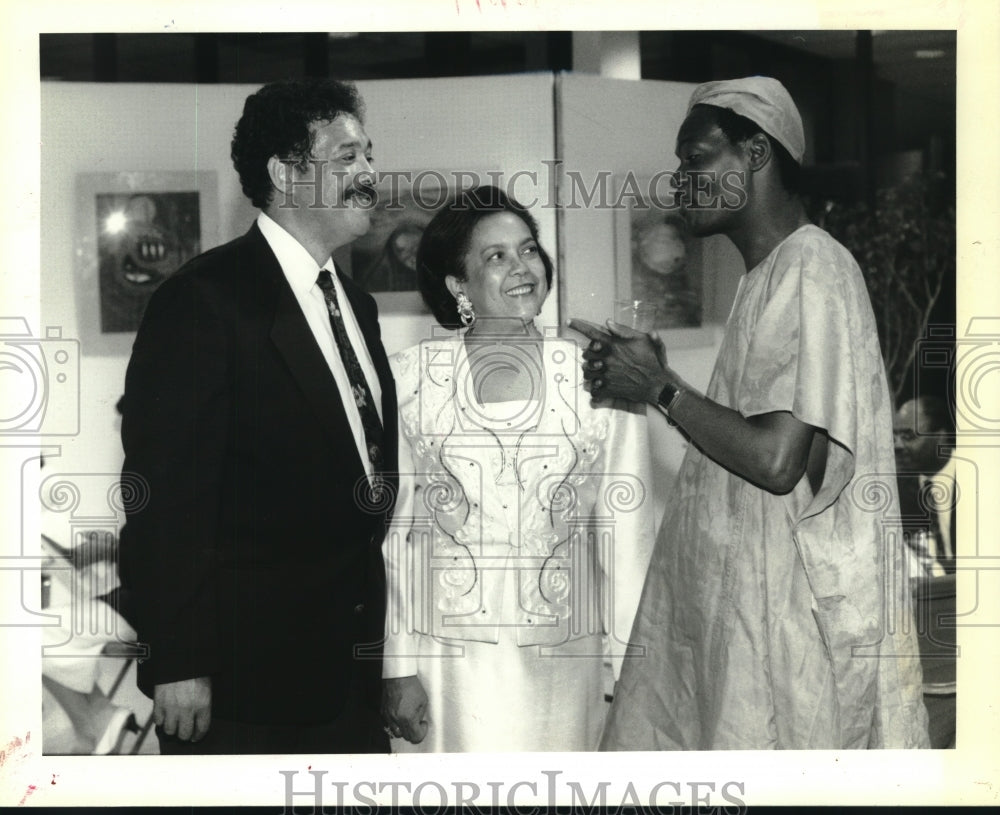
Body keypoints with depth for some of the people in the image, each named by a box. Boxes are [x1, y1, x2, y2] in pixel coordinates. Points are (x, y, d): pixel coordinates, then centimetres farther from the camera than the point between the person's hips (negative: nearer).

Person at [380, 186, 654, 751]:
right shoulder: (412, 379, 1)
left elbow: (627, 533, 3)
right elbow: (389, 532, 2)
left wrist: (627, 669, -1)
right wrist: (398, 670, -2)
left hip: (567, 662, 1)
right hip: (451, 660, -1)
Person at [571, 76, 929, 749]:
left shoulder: (811, 271, -16)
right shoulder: (773, 274, 16)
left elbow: (777, 459, -24)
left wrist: (661, 387, -12)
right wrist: (643, 373, 9)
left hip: (792, 611, -10)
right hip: (735, 603, 10)